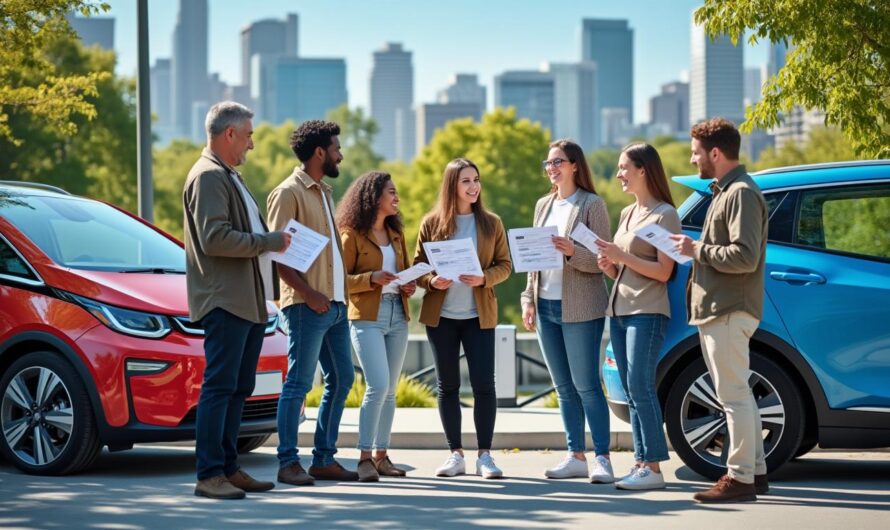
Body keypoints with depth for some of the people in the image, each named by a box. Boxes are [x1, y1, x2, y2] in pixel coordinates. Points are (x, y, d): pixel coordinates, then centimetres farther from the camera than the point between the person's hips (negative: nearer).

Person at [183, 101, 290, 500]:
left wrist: (274, 240, 14)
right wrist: (271, 241, -14)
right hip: (224, 302, -10)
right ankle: (209, 475, -8)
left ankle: (228, 468, 18)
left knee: (238, 389, 12)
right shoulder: (208, 177, -11)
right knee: (219, 388, -9)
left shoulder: (229, 178, 22)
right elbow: (214, 238, -21)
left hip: (250, 302, 10)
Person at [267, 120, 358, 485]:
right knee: (299, 383, -7)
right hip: (307, 304, -9)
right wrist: (308, 292, -22)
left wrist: (341, 293, 13)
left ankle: (324, 459, 17)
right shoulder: (289, 192, -8)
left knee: (341, 379, 10)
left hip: (336, 303, 9)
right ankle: (288, 462, -3)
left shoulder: (324, 192, 20)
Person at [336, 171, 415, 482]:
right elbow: (341, 279, -6)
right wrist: (371, 279, -20)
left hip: (398, 316, 7)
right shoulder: (352, 235, -4)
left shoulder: (396, 233, 15)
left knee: (389, 390, 7)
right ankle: (365, 457, -10)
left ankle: (381, 456, 14)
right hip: (367, 317, -7)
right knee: (378, 386, -16)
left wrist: (410, 285, 2)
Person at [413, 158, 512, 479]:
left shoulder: (491, 223, 3)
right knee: (448, 386, 6)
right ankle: (456, 455, 14)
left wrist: (484, 279, -15)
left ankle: (484, 455, 2)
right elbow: (418, 265, 4)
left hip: (479, 316, 0)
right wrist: (431, 281, -16)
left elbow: (505, 265, 3)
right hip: (440, 315, 0)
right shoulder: (432, 223, 1)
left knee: (484, 384, -5)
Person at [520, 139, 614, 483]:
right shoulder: (543, 205, 15)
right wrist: (529, 299, 11)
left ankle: (602, 458, -4)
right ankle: (576, 457, 13)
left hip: (580, 308, -7)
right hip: (546, 306, 7)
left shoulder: (592, 204, -5)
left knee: (586, 385, -8)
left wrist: (573, 252, -25)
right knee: (563, 387, 8)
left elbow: (601, 259, -8)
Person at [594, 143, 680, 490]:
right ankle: (642, 462, 8)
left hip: (647, 312, -8)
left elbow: (663, 272, -13)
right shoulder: (626, 214, 19)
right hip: (618, 310, 8)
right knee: (631, 391, 6)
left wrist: (622, 256, -16)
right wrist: (608, 264, 2)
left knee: (640, 386, -13)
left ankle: (653, 468, -12)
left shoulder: (664, 214, -6)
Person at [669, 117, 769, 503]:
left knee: (733, 396, -8)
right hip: (716, 310, 11)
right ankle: (755, 471, 21)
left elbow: (745, 257, -23)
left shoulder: (741, 194, -14)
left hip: (729, 312, -11)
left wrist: (698, 250, -15)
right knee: (738, 394, 14)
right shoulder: (725, 191, 19)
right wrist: (697, 250, 10)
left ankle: (740, 478, -6)